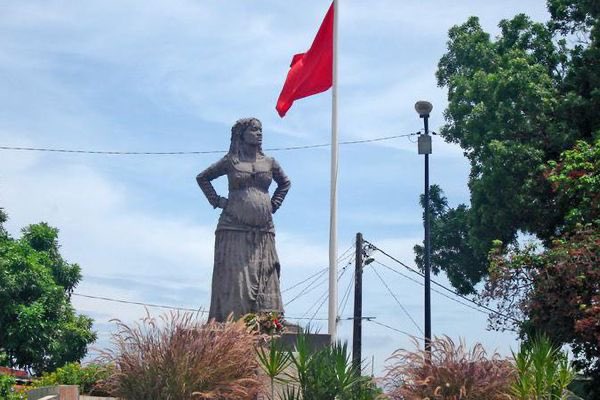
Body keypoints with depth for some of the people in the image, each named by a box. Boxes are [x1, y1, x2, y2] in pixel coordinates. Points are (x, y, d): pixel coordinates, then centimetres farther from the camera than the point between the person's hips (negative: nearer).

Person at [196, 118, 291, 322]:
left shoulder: (269, 163, 13)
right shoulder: (231, 161, 5)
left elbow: (285, 183, 30)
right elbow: (202, 178, 16)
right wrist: (217, 201, 6)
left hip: (263, 232, 3)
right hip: (234, 230, -3)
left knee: (264, 284, -3)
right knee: (234, 280, -7)